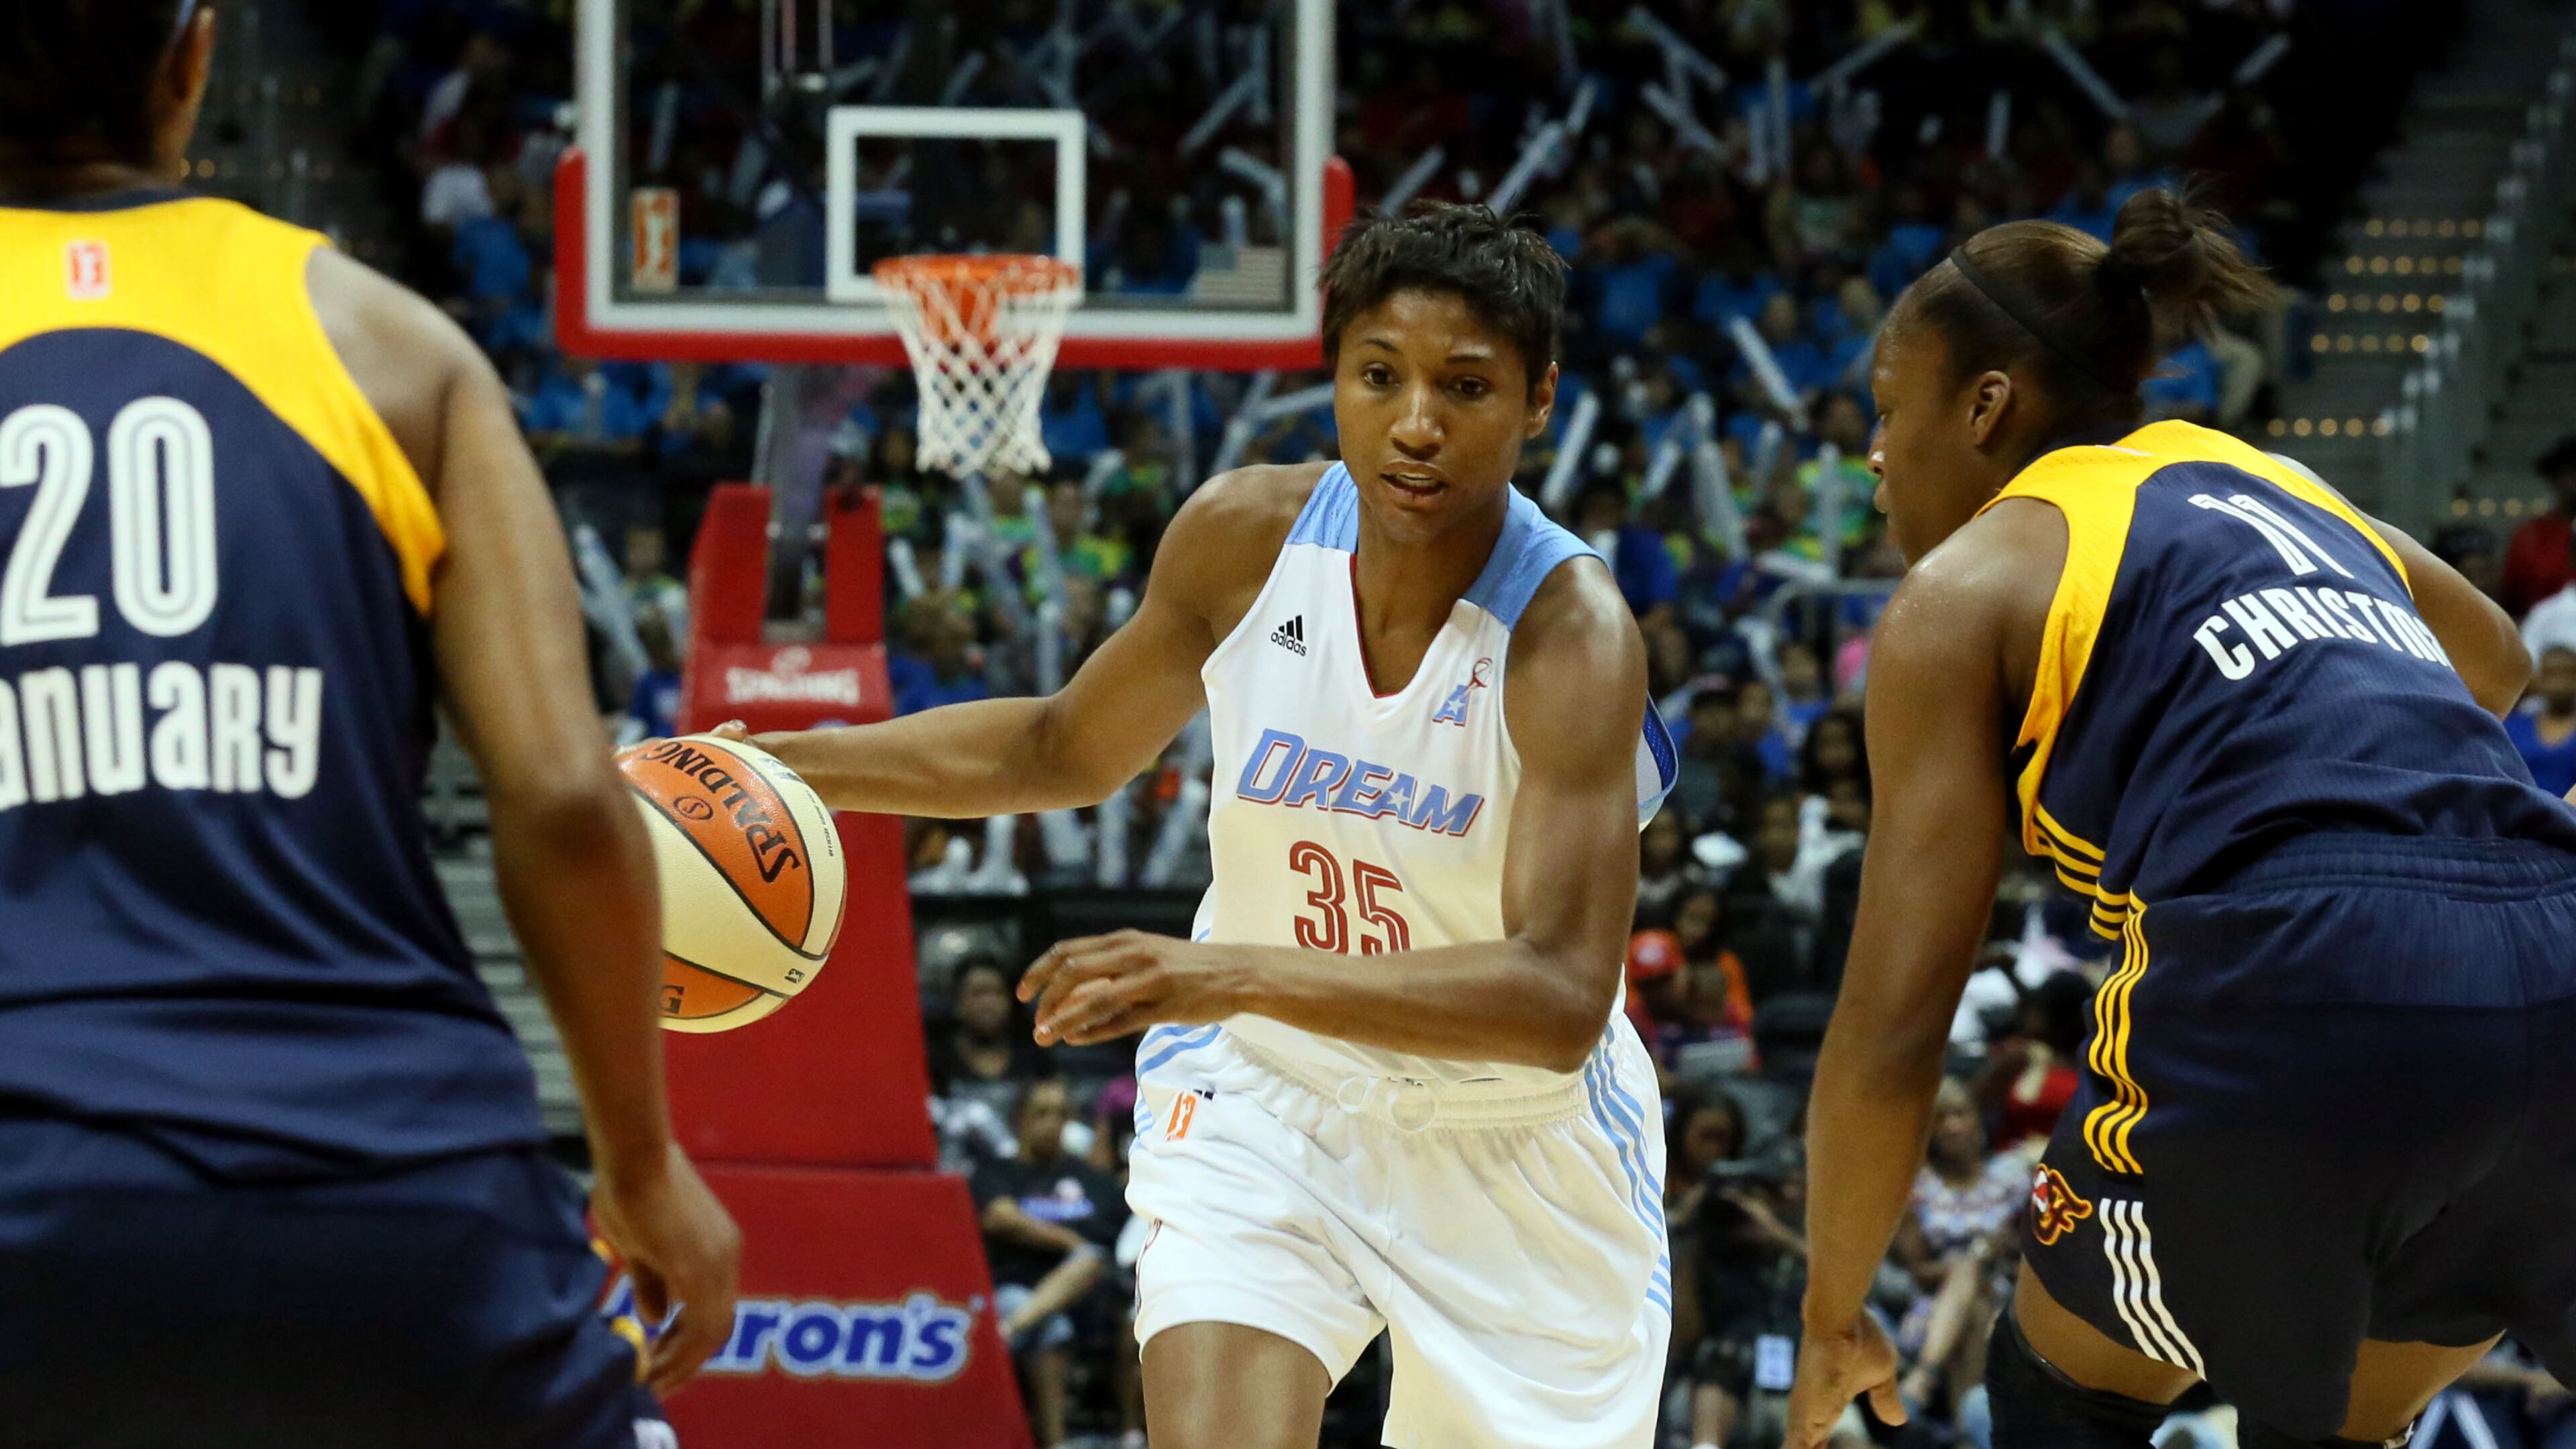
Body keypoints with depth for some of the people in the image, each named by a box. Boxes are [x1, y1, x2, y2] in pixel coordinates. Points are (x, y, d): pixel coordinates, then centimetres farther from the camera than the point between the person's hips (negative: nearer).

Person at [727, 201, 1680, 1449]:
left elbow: (1559, 998, -36)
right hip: (1265, 1103, 2)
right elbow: (1069, 750, 8)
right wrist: (786, 766, -3)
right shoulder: (1244, 536, -13)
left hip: (1516, 1146, -2)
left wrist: (1230, 977, -46)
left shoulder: (1572, 632, -27)